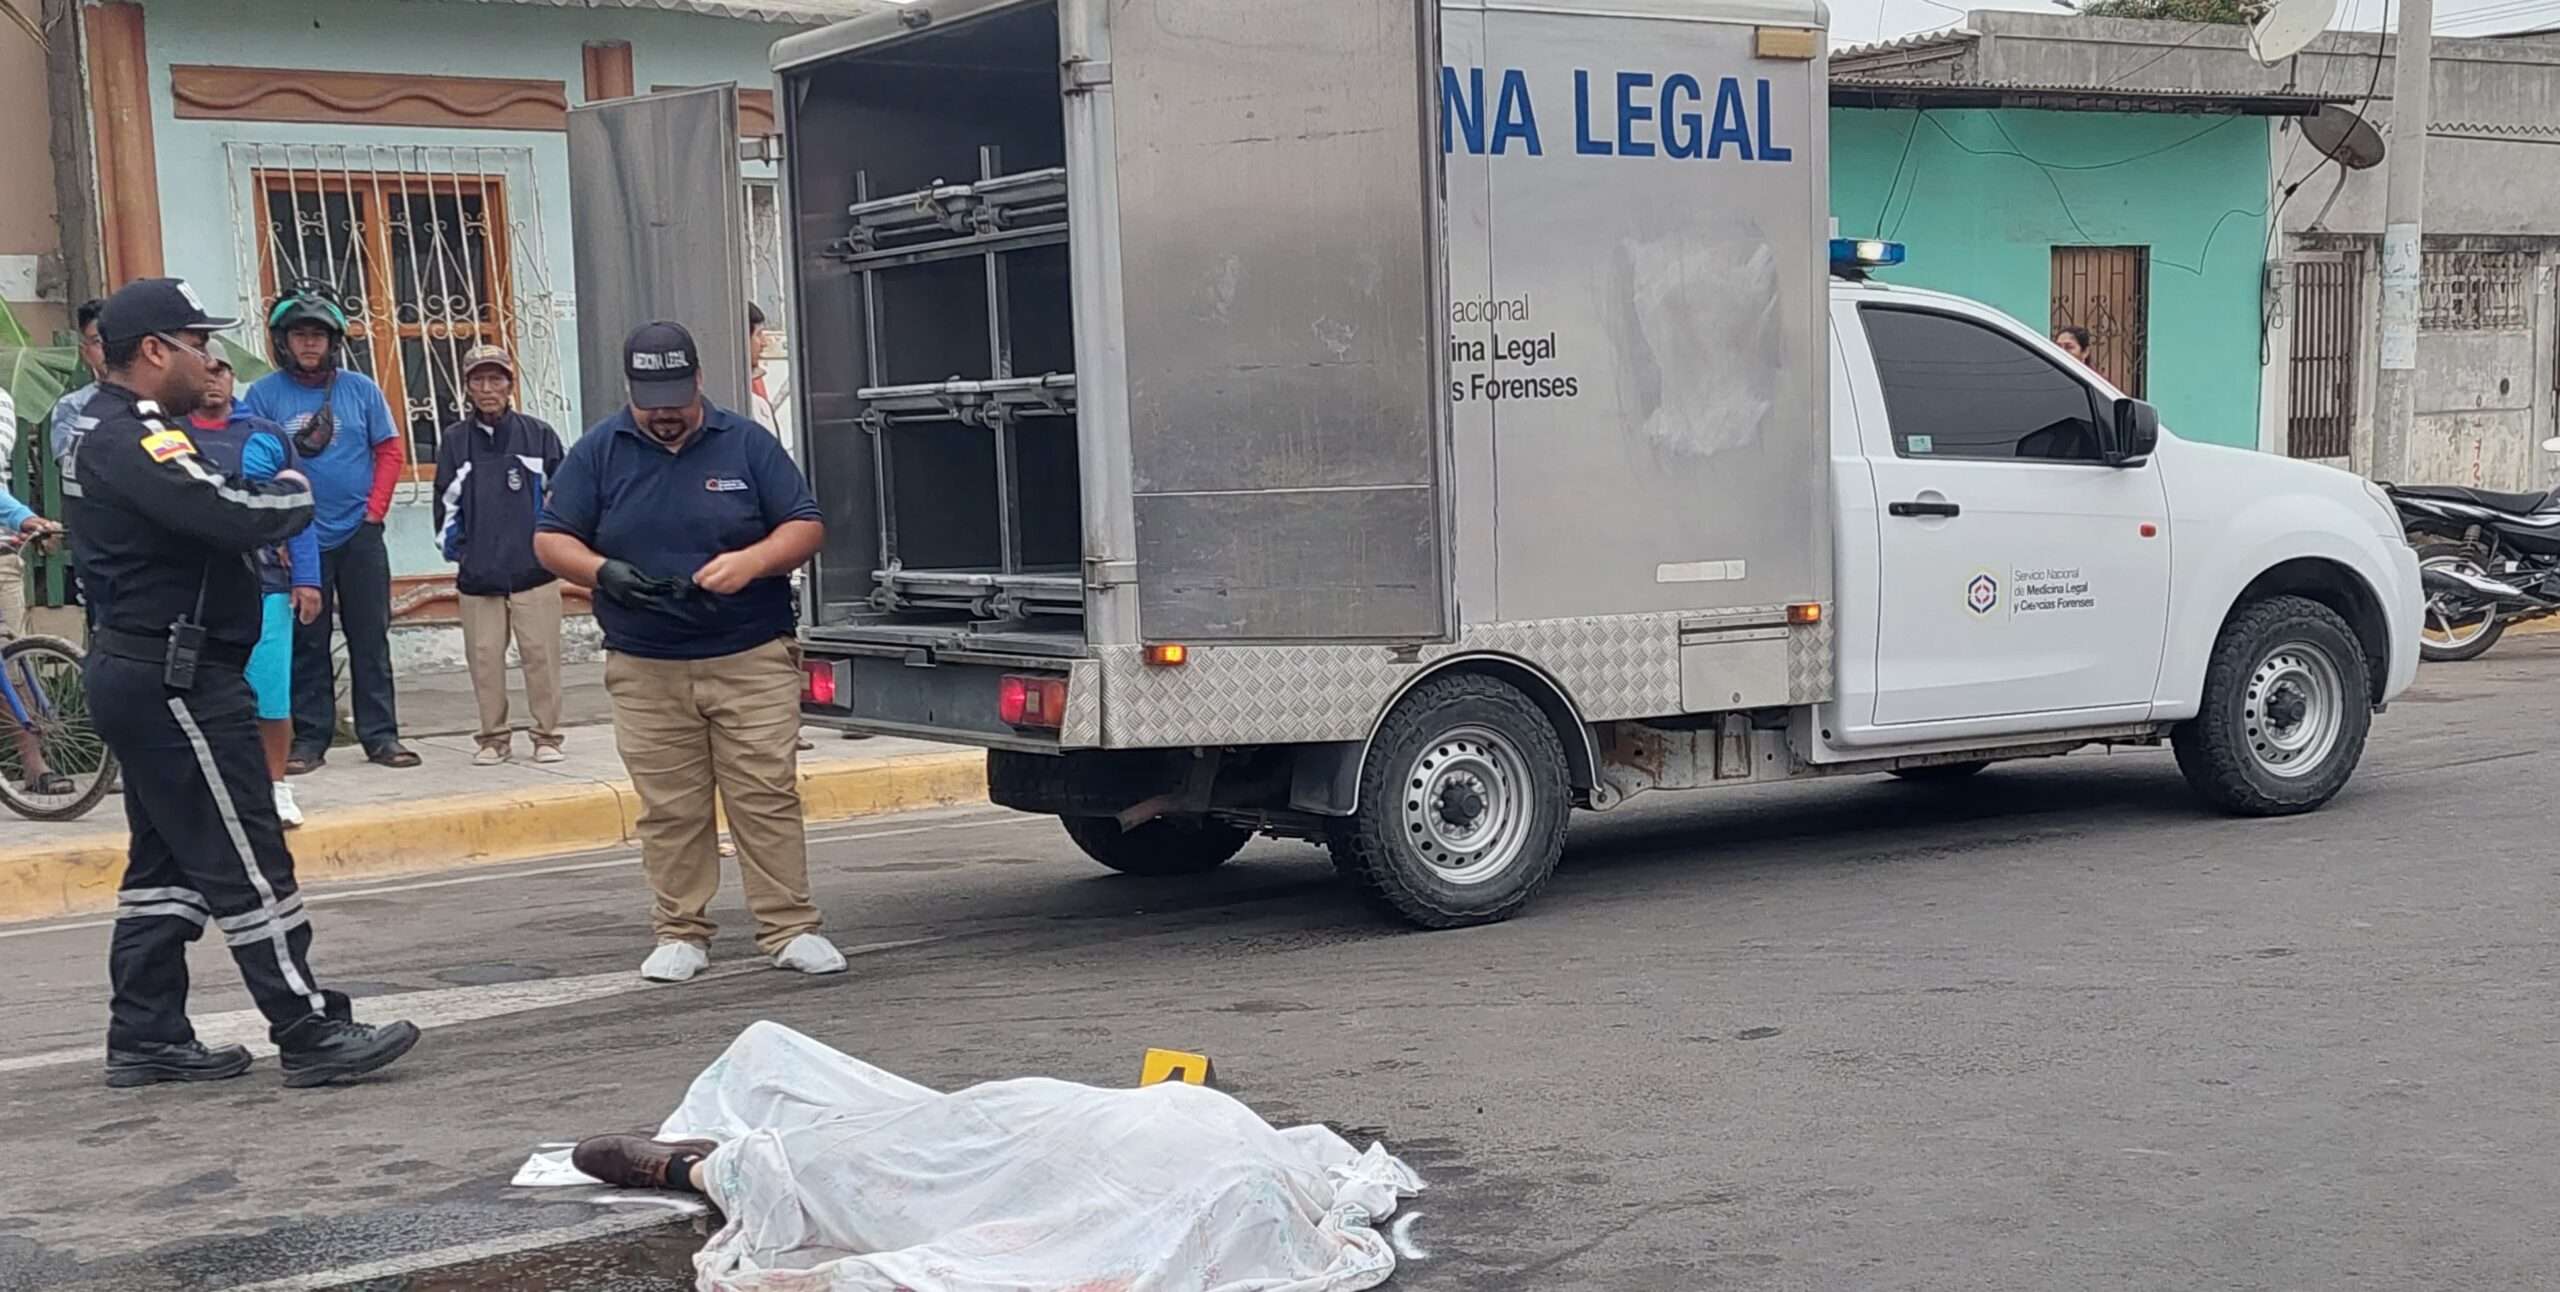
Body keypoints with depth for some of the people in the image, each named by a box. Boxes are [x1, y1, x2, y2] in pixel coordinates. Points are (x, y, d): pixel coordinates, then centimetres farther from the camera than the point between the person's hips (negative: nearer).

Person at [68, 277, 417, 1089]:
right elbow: (237, 517, -27)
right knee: (247, 864, -7)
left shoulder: (107, 432, 16)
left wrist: (269, 489, -3)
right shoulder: (135, 442, -19)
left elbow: (205, 506, 15)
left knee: (165, 862, 15)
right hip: (176, 679, -11)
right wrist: (295, 492, -8)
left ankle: (146, 1038, 20)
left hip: (136, 674, 11)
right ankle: (312, 1035, -2)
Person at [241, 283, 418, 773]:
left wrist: (375, 508, -3)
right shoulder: (264, 394, 0)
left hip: (360, 535, 1)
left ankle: (381, 735, 9)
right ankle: (309, 738, 11)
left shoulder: (361, 389, 4)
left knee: (371, 637, 3)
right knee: (306, 642, 4)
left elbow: (392, 451, 5)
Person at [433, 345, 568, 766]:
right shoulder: (454, 441, 9)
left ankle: (547, 736, 11)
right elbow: (446, 503, 11)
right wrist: (455, 553, 5)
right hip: (477, 572, 2)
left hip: (534, 570, -1)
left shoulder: (539, 435, 4)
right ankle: (494, 738, 14)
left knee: (541, 654, -1)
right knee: (484, 657, 3)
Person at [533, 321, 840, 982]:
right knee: (670, 810, 5)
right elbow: (551, 539, 5)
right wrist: (603, 572, -16)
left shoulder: (746, 444, 3)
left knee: (768, 798, -3)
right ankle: (681, 933, 14)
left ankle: (790, 928, 2)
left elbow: (806, 526, 2)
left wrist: (752, 561, -17)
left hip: (752, 661, -1)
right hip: (645, 670, 1)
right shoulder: (598, 452, 6)